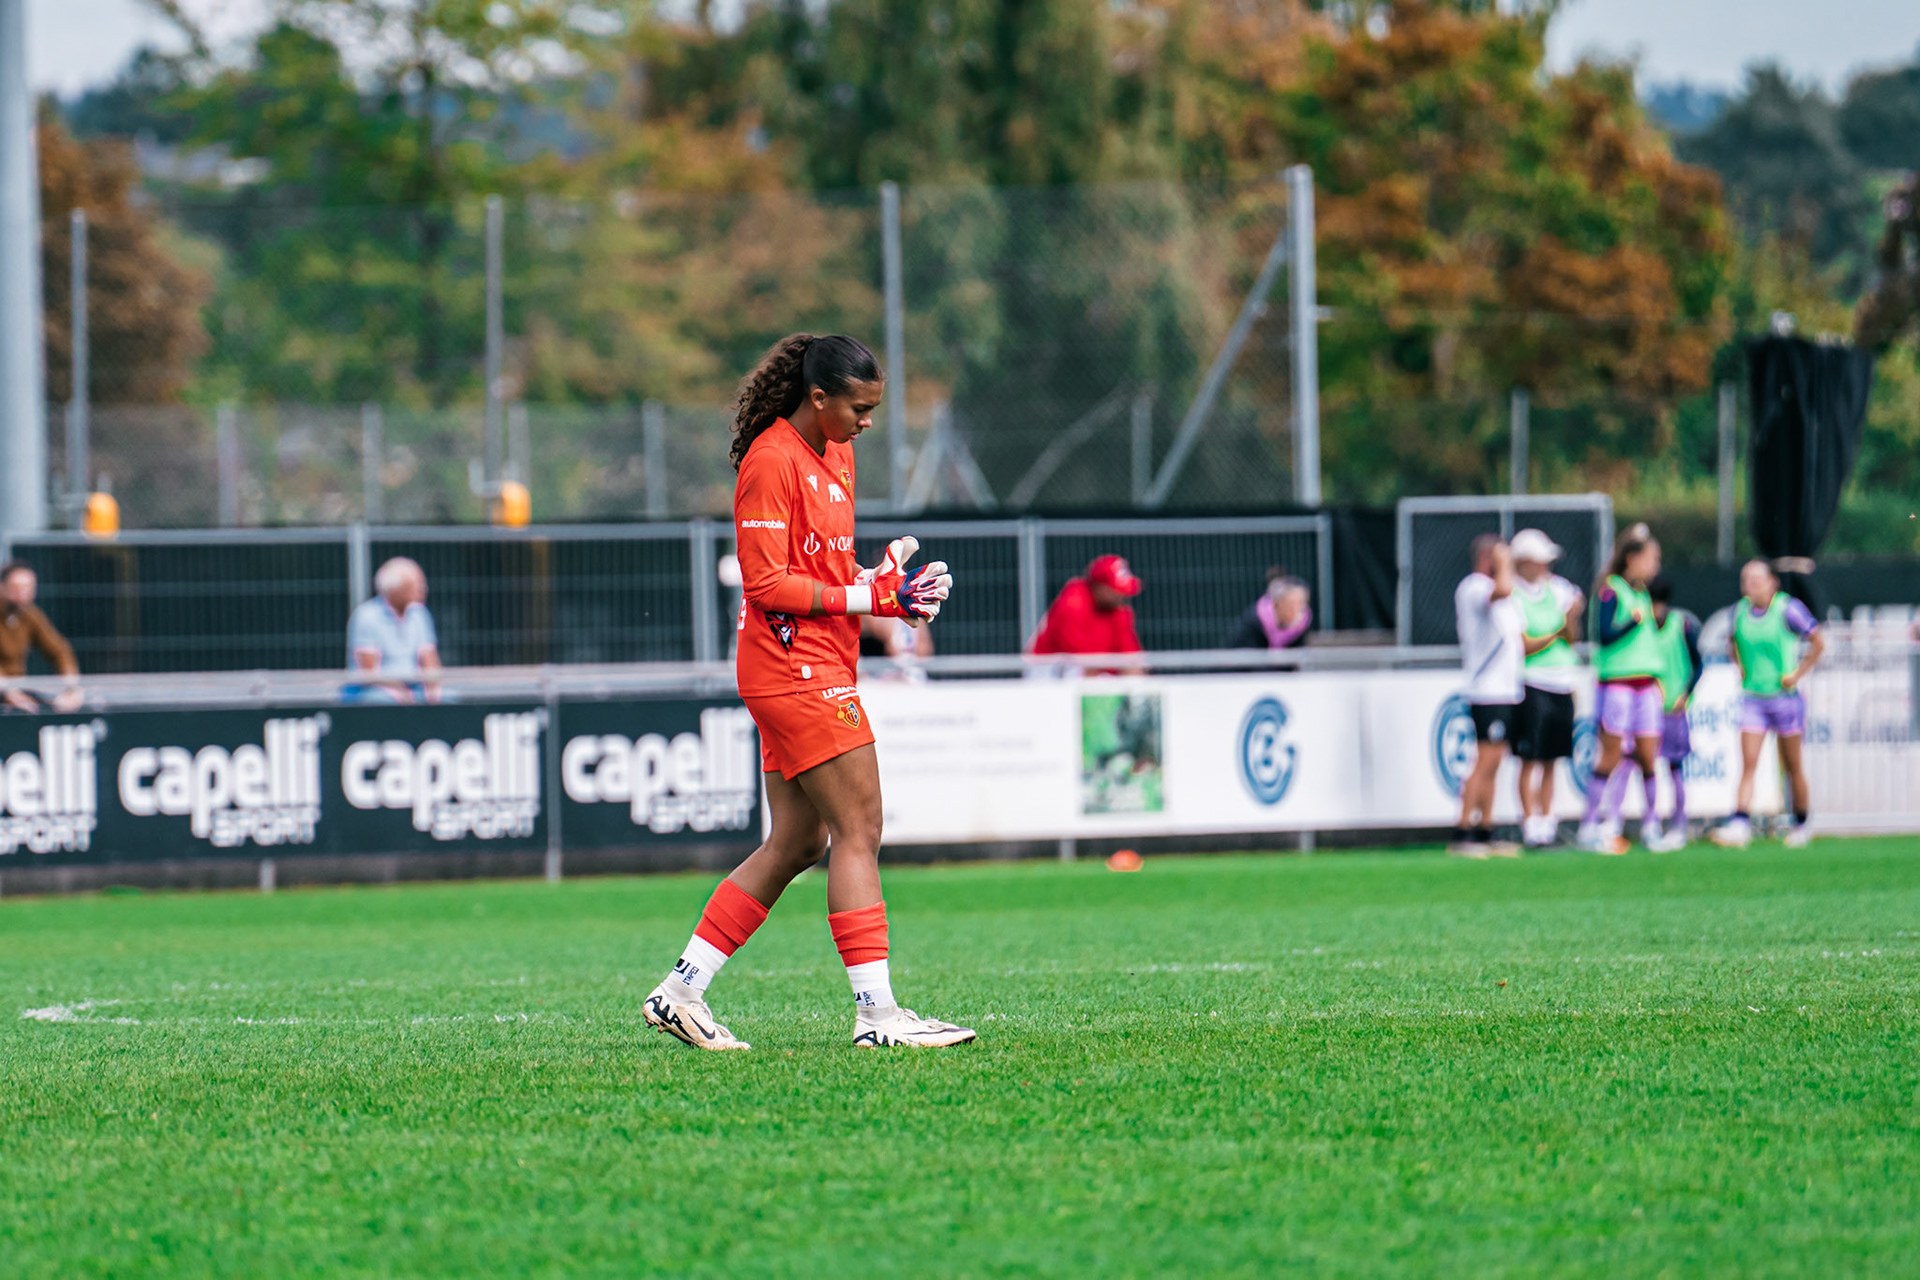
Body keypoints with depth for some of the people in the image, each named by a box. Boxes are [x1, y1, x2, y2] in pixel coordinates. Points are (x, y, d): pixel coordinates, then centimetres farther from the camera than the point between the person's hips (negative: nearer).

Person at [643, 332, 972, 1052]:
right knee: (859, 831, -9)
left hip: (818, 665, 10)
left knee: (797, 842, 10)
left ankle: (681, 991, 13)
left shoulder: (834, 457, 15)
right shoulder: (772, 461, -14)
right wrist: (871, 598, -20)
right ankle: (876, 1012, -9)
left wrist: (889, 580, 5)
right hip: (795, 666, -10)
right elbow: (766, 584, -17)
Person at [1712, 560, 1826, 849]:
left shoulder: (1788, 609, -10)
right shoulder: (1739, 611, 3)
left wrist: (1797, 674, -8)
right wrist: (1742, 669, 9)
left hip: (1784, 696, -3)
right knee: (1748, 763, -8)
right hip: (1752, 697, 3)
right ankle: (1740, 827, -16)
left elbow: (1818, 643, -4)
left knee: (1792, 765, 7)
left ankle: (1801, 825, 22)